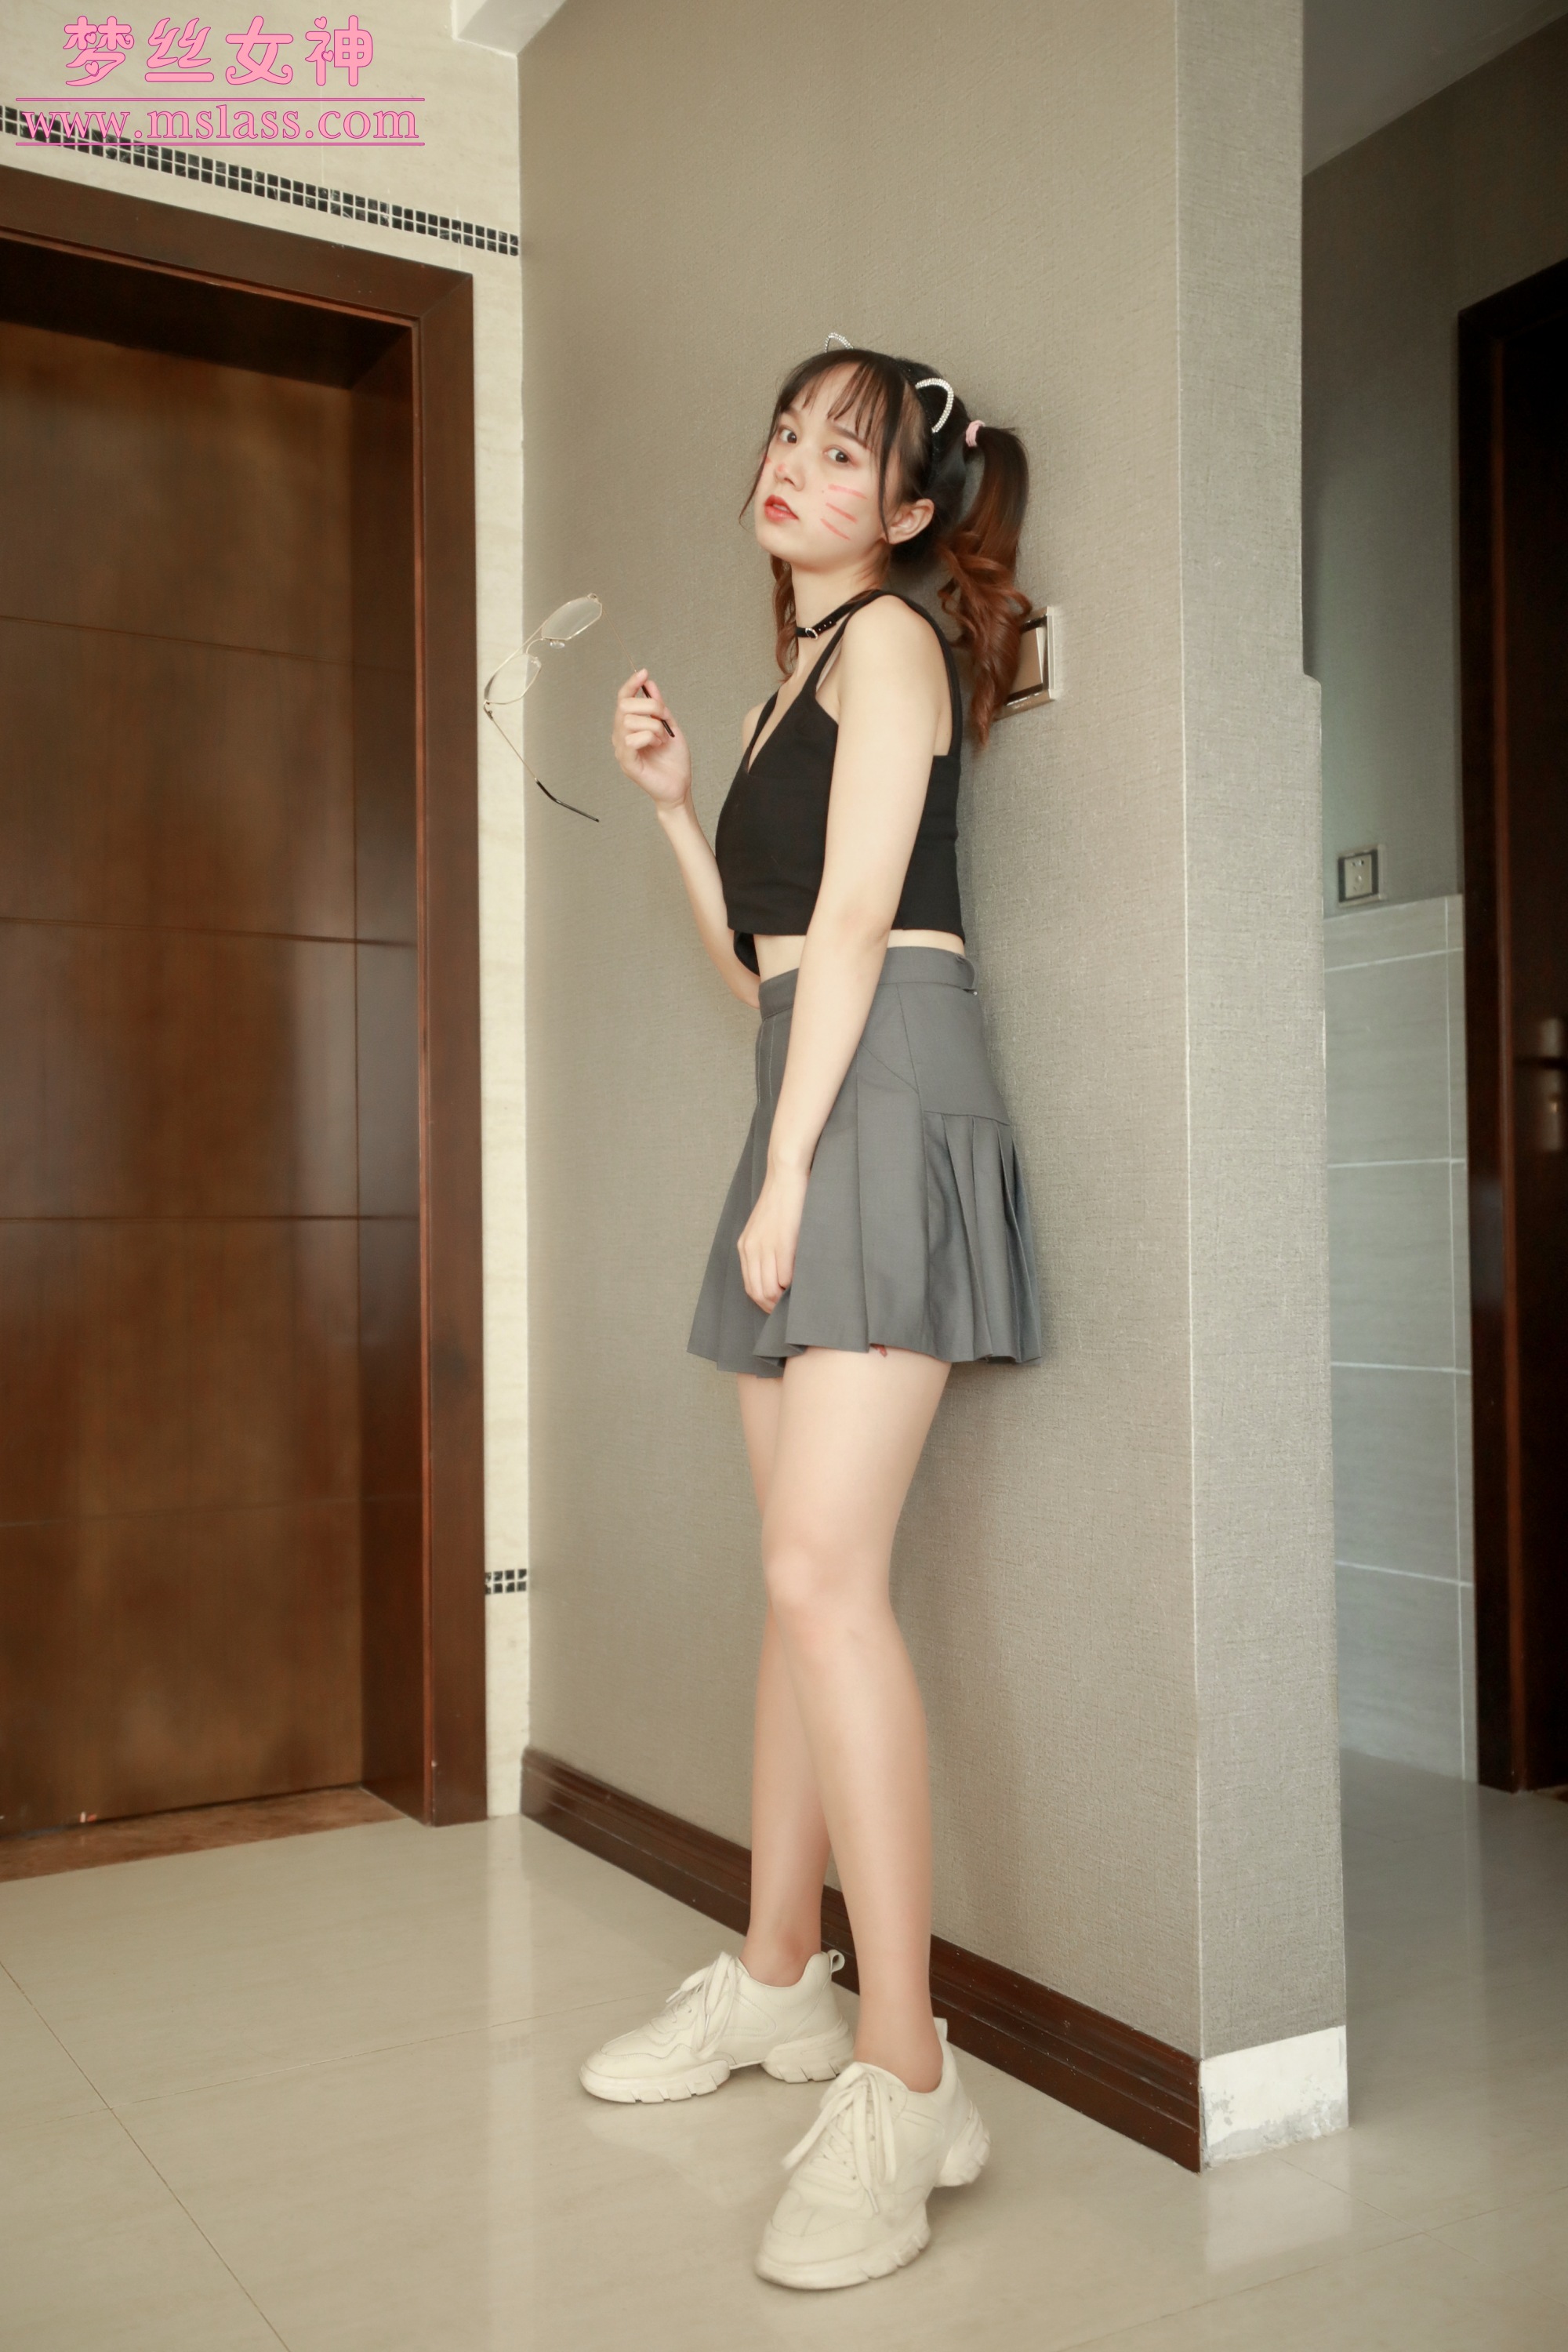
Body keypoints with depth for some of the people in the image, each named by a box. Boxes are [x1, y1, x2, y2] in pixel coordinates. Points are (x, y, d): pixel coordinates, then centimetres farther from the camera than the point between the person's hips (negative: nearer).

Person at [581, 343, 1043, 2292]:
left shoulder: (890, 636, 0)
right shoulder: (797, 678, 26)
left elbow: (855, 921, -10)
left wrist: (787, 1171, -15)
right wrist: (672, 801, 15)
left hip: (890, 1092, -9)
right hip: (810, 1104, 9)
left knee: (821, 1574, -18)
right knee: (801, 1569, 11)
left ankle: (905, 2085, -13)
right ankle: (777, 1979, 22)